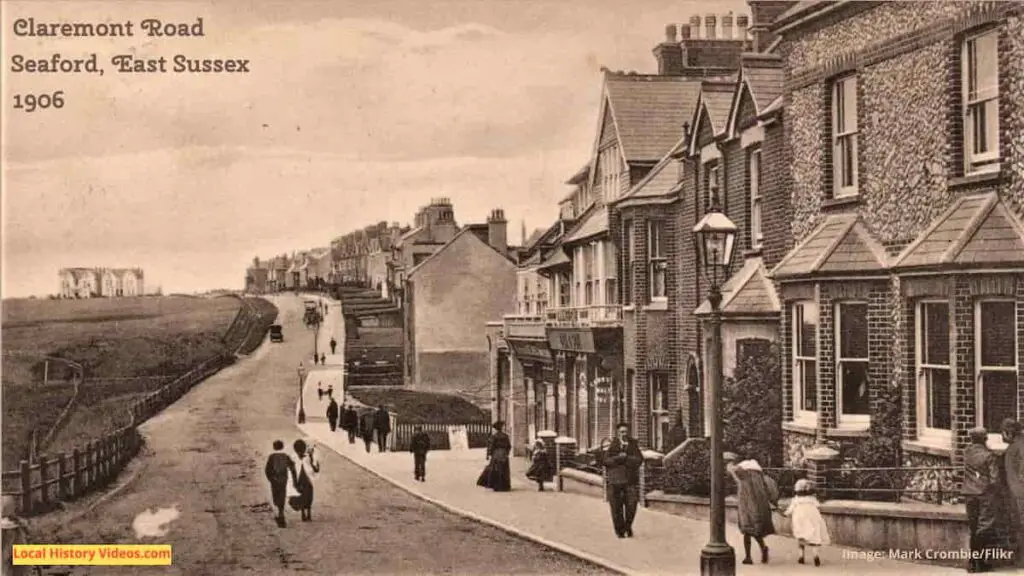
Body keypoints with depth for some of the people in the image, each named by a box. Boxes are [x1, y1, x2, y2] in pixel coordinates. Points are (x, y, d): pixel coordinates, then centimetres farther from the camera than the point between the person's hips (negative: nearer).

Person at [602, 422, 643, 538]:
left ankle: (628, 526, 21)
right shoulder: (610, 444, 3)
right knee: (616, 507, -1)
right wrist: (618, 458, -16)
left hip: (631, 480, 1)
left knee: (631, 505, -4)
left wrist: (626, 457, -13)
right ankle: (620, 530, 14)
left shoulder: (633, 444, 8)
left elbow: (639, 460, -3)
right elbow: (605, 460, -6)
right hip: (614, 480, -1)